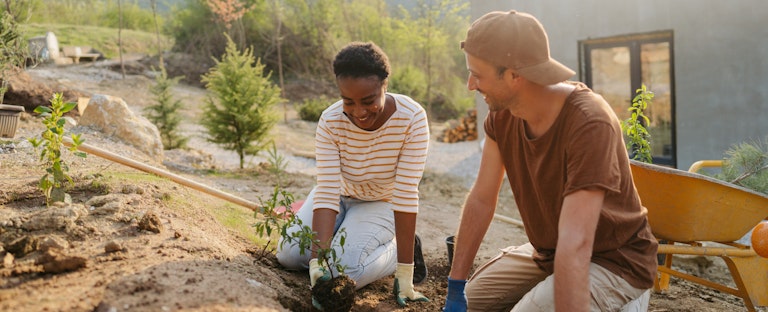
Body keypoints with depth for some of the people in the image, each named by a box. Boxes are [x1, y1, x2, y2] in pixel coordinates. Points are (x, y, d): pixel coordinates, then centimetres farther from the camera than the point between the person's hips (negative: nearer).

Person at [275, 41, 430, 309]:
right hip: (341, 195, 3)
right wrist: (318, 263, -40)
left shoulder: (412, 118, -31)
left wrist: (404, 272, -32)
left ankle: (398, 249, 4)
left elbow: (406, 195, -31)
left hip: (381, 203, -3)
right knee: (289, 255, -11)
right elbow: (326, 193, -29)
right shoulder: (330, 122, -25)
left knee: (345, 272, -23)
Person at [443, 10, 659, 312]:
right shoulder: (502, 112, -10)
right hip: (547, 252, 6)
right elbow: (481, 199, -5)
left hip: (613, 262, -6)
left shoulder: (589, 123, -32)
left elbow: (575, 245, -36)